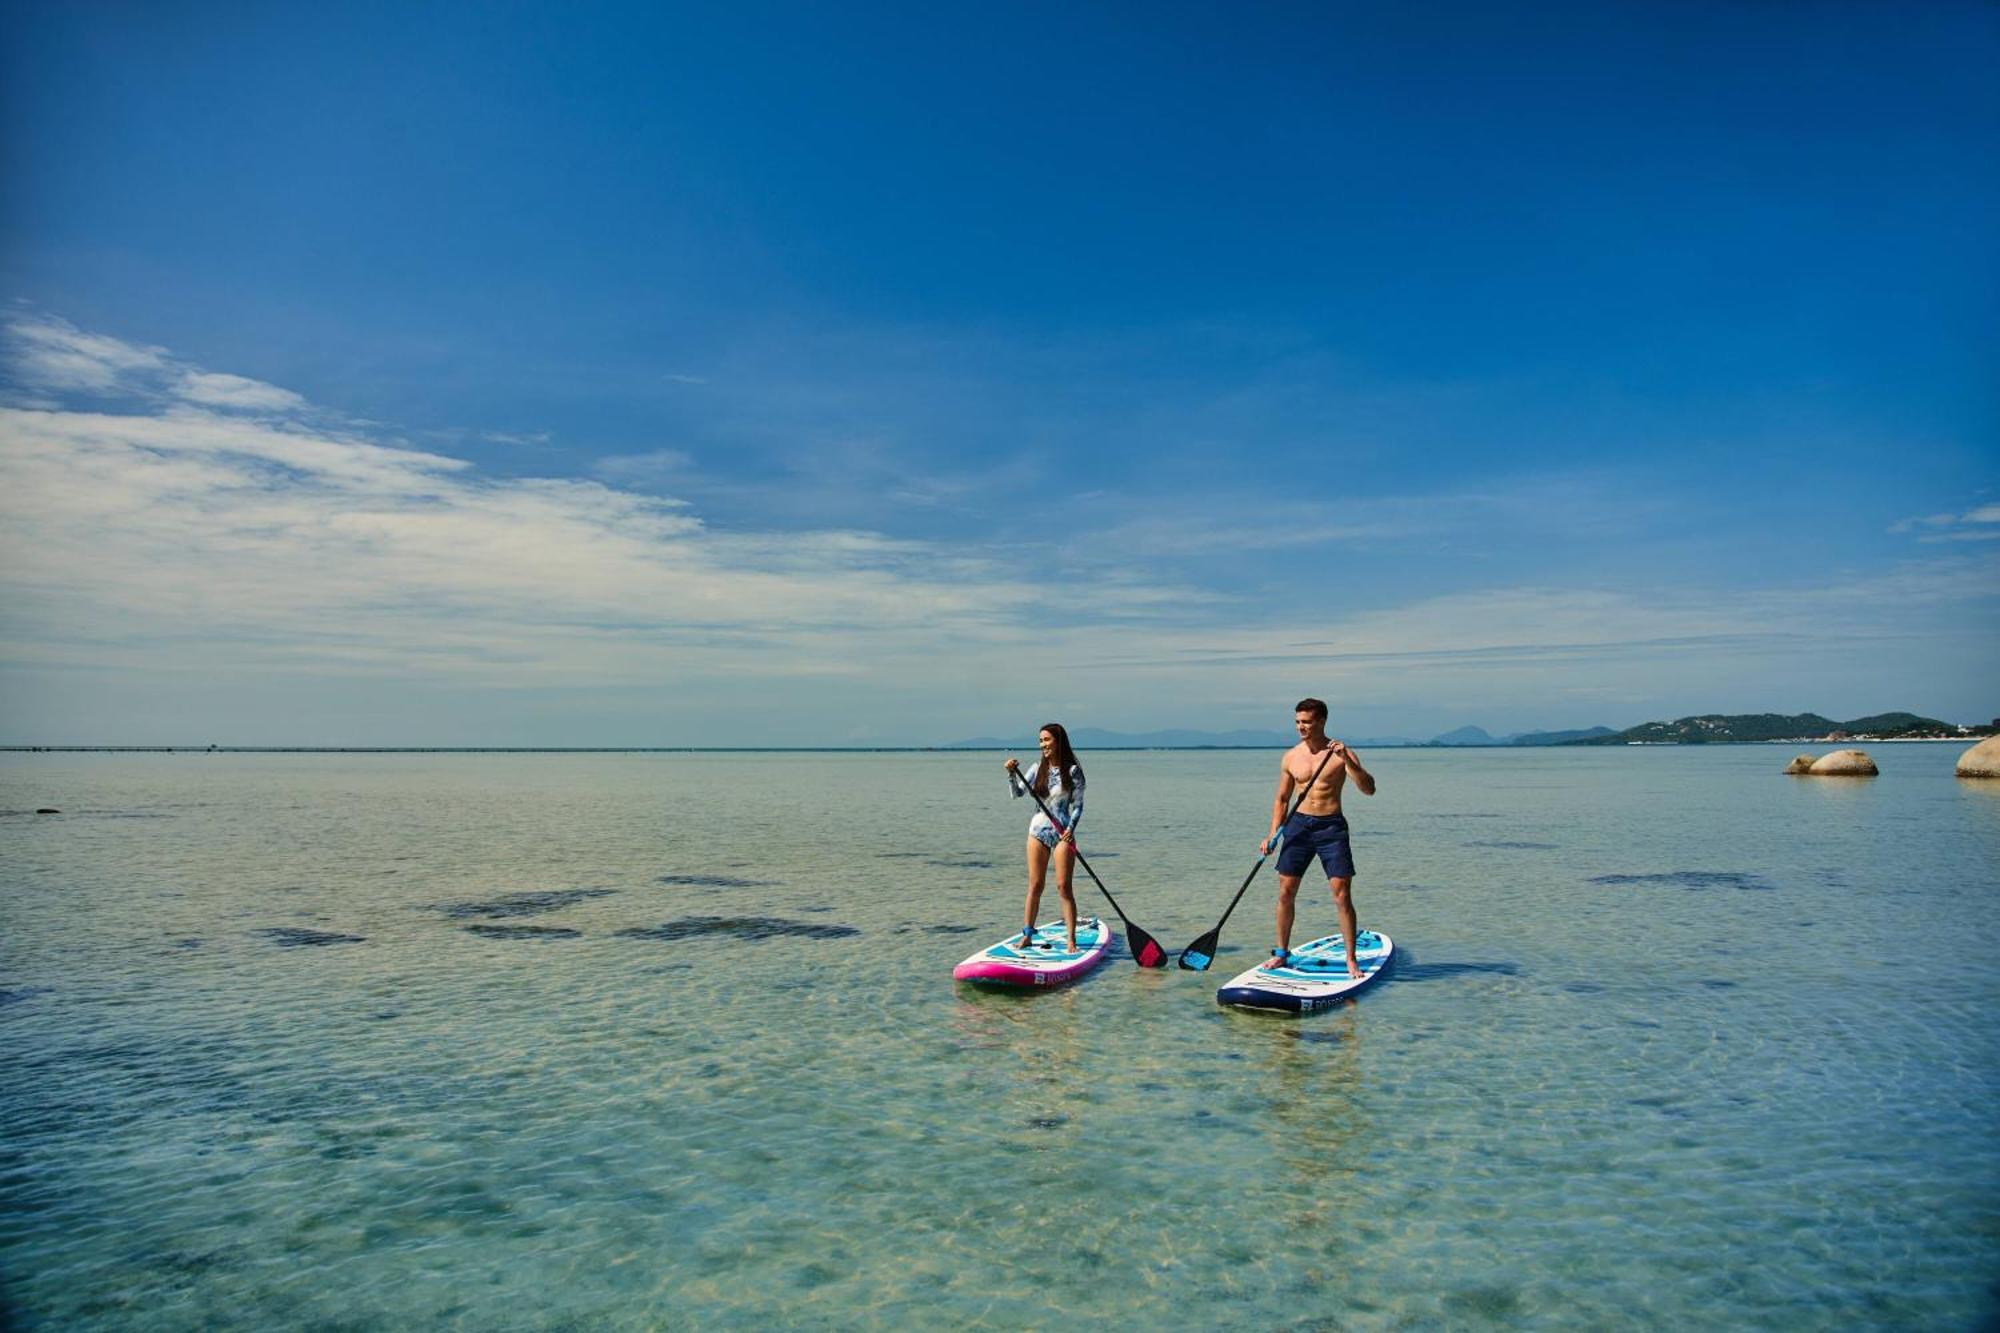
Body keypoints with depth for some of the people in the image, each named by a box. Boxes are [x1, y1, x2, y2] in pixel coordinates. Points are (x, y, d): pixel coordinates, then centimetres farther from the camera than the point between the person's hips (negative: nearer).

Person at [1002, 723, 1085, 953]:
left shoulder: (1072, 771, -5)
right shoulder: (1038, 769, 6)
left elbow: (1078, 804, -4)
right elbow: (1017, 794, 0)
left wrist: (1071, 828, -17)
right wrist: (1012, 774, -17)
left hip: (1062, 832, -4)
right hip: (1038, 830, 4)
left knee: (1064, 887, -5)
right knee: (1035, 886, 8)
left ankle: (1071, 940, -1)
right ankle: (1027, 935, 16)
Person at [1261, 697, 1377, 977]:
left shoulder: (1342, 754, -3)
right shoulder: (1290, 757, 7)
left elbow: (1369, 789, -13)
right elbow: (1282, 799, 14)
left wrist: (1347, 761, -26)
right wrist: (1273, 834, 4)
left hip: (1331, 827, -3)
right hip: (1299, 825, 3)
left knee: (1342, 896, -5)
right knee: (1286, 892, 4)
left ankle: (1351, 961, 6)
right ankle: (1281, 953, 19)